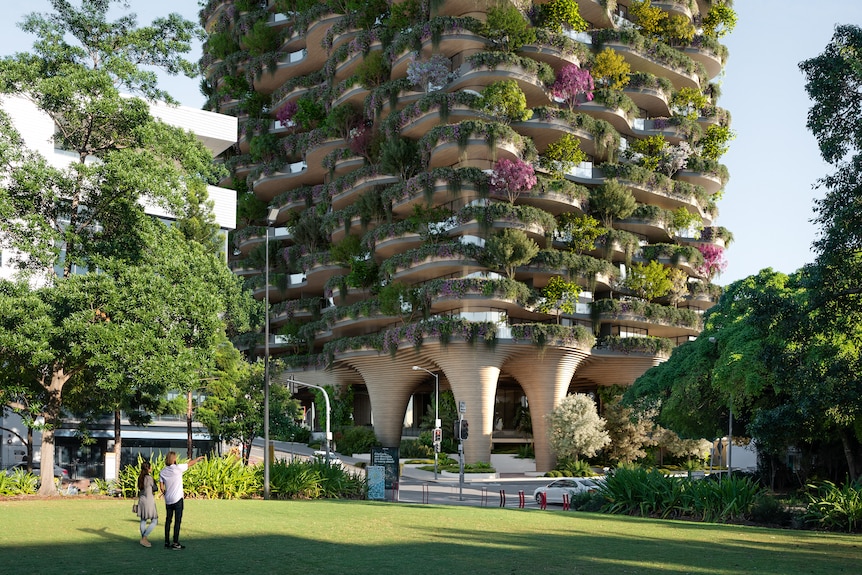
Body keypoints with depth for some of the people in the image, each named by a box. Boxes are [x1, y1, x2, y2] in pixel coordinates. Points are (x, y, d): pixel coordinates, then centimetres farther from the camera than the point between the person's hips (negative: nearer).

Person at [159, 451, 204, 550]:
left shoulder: (162, 472, 3)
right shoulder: (177, 468, -12)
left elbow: (161, 487, 5)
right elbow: (190, 463, 3)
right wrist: (198, 458, 20)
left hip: (168, 500, 5)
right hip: (177, 499, -5)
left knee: (168, 520, 11)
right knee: (177, 521, -1)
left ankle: (167, 542, 12)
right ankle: (175, 543, -3)